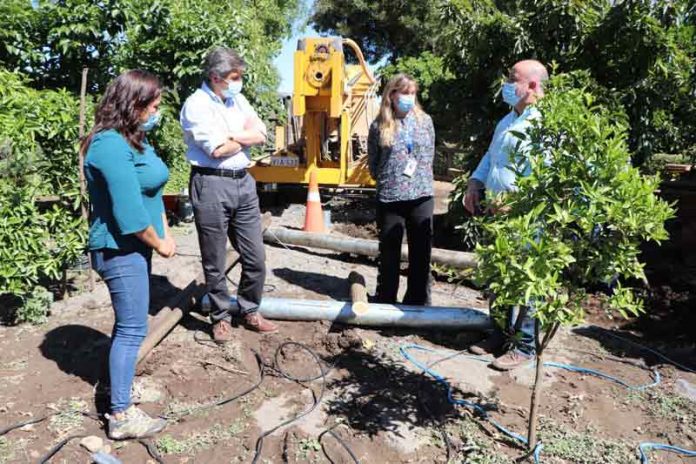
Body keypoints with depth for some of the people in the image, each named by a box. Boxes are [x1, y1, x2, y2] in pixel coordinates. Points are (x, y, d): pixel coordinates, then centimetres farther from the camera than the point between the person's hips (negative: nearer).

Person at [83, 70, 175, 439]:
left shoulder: (135, 138, 10)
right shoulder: (111, 145, -21)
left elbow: (152, 191, 12)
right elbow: (129, 211, -25)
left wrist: (166, 234, 3)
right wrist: (160, 244, -12)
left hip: (136, 246, 10)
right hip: (120, 249, -10)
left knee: (128, 323, 21)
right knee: (132, 329, -5)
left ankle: (118, 381, 39)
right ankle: (121, 416, 5)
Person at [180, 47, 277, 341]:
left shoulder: (238, 100, 13)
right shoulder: (196, 105, -8)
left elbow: (261, 136, 6)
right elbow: (217, 149, -17)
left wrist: (232, 135, -11)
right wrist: (246, 134, 0)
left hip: (243, 183, 6)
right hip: (212, 186, -6)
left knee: (255, 258, 9)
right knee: (215, 262, 6)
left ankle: (250, 312, 27)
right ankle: (220, 317, 23)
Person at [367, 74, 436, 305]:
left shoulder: (425, 121, 6)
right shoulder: (379, 126, 0)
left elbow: (429, 155, 12)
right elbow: (372, 164, 6)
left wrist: (420, 177, 3)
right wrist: (387, 181, 0)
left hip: (421, 196, 2)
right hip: (389, 198, -1)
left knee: (421, 252, 7)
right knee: (389, 253, 10)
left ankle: (418, 302, 21)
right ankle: (386, 301, 24)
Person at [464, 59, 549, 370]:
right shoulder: (507, 121, 17)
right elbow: (490, 156, 26)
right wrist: (475, 183, 13)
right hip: (496, 212, 9)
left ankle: (523, 345, 14)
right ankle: (501, 333, 31)